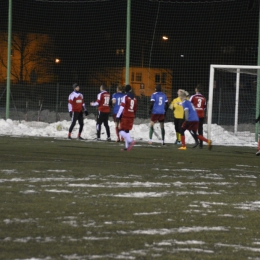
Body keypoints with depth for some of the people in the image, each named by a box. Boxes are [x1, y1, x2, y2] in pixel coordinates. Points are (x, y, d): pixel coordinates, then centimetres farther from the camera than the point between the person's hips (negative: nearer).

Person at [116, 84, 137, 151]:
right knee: (127, 131, 12)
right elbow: (135, 109, 17)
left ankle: (130, 141, -23)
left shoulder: (125, 97, -8)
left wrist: (118, 116, -13)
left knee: (121, 131, -6)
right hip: (131, 117, 7)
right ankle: (127, 146, 7)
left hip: (125, 116, -7)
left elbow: (122, 107, -14)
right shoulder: (134, 98, 13)